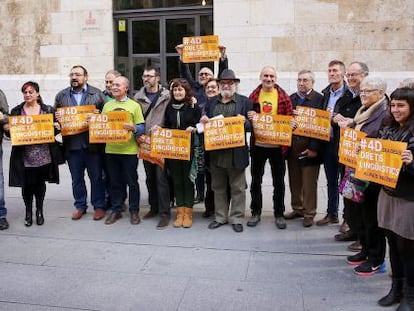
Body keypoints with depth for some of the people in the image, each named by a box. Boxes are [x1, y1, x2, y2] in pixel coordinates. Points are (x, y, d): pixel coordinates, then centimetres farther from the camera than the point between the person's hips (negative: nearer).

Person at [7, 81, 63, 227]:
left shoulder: (48, 110, 5)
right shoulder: (16, 111, 6)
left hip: (43, 155, 0)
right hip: (24, 156, 0)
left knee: (40, 183, 10)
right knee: (27, 185, 3)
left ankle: (39, 211, 27)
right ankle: (28, 212, 24)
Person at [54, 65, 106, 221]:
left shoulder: (97, 94, 2)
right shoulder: (61, 96, 10)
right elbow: (55, 115, 15)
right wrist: (58, 119, -7)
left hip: (93, 143, -2)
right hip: (72, 144, 3)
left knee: (96, 177, 6)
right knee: (76, 178, 12)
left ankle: (99, 206, 19)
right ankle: (80, 206, 26)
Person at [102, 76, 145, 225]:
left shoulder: (134, 105, 1)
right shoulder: (107, 105, 12)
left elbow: (142, 128, -3)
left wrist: (133, 128, -23)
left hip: (129, 150, -3)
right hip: (111, 150, 4)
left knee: (132, 182, 5)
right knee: (114, 182, 11)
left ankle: (134, 211, 17)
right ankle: (116, 210, 23)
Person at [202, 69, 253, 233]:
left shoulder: (244, 101, 3)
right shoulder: (211, 102, 13)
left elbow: (252, 125, 0)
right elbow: (205, 124, 17)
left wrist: (244, 122, -20)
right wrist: (204, 121, -6)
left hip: (236, 152, -3)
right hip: (216, 152, 4)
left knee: (238, 188, 5)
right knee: (218, 187, 13)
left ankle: (237, 219, 17)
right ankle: (220, 217, 25)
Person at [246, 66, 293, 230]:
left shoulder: (284, 96, 0)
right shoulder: (253, 96, 2)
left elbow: (289, 118, 3)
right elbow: (248, 116, 8)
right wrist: (249, 117, -14)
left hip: (277, 145, -1)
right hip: (258, 144, 1)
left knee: (279, 181, 9)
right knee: (256, 180, 10)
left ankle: (279, 214, 22)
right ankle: (256, 212, 24)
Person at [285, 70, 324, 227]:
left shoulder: (319, 99, -5)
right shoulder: (291, 98, 12)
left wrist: (314, 148, -15)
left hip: (309, 148, -5)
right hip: (292, 147, 5)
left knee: (309, 183, 3)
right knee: (294, 181, 12)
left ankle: (309, 213, 14)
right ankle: (297, 209, 26)